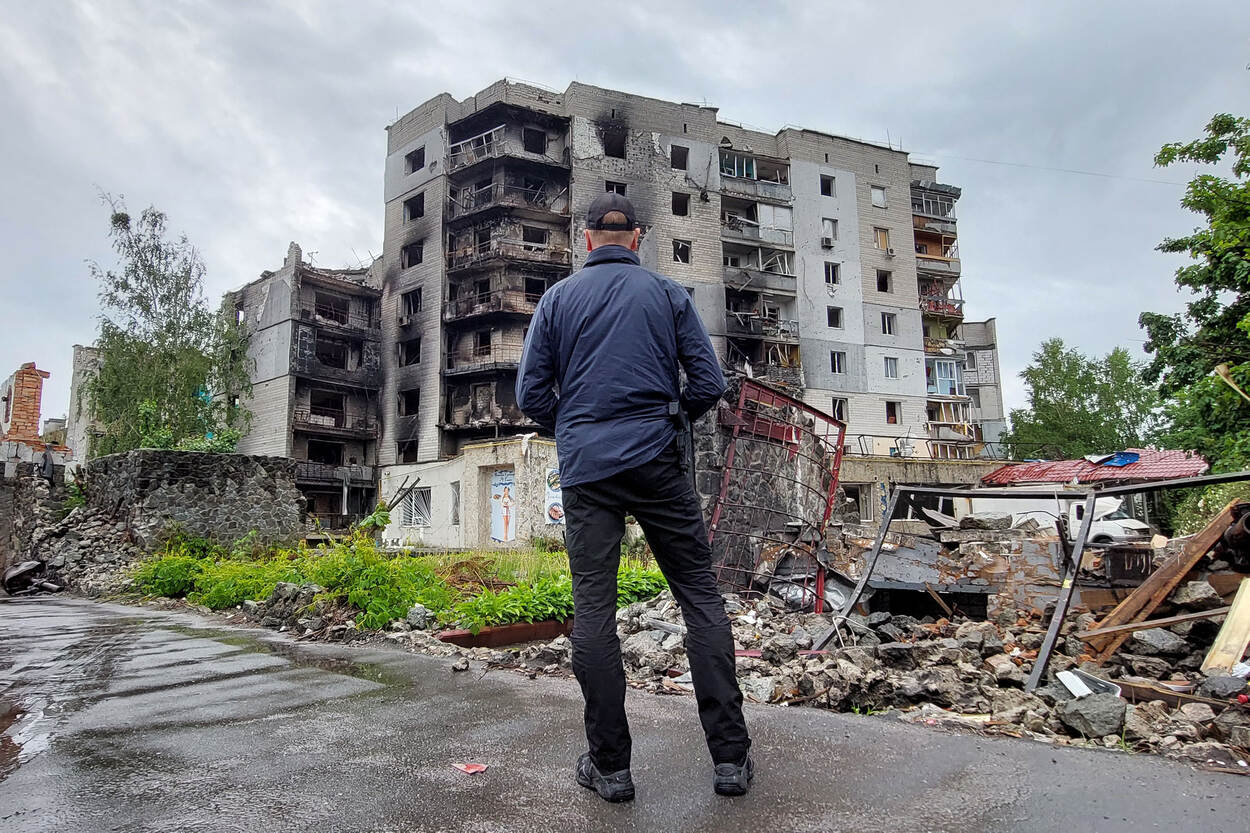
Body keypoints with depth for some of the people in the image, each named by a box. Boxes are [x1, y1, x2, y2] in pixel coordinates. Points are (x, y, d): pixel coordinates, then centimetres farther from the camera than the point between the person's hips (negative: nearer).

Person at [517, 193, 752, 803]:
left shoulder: (557, 299, 9)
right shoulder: (668, 293, 7)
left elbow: (531, 394, 6)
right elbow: (709, 384, 2)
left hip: (585, 469, 1)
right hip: (657, 462, 0)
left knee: (593, 609, 3)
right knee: (701, 598, 5)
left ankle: (610, 765, 10)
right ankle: (730, 754, 6)